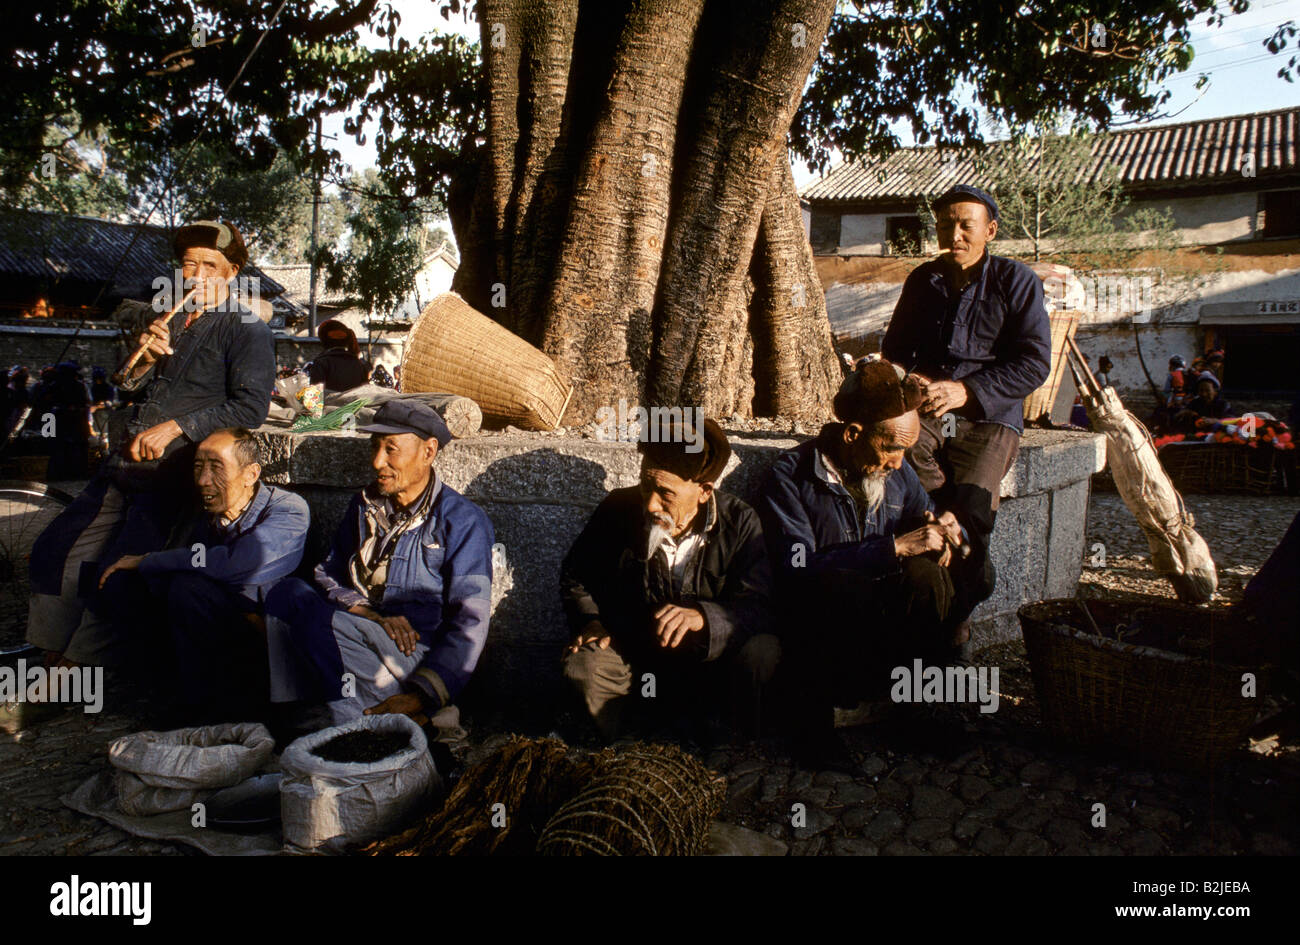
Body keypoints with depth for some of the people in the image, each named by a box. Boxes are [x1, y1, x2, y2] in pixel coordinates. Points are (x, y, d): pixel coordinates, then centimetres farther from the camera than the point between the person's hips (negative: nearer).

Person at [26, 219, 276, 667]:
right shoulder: (171, 321, 20)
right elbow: (125, 387, 23)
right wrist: (144, 359, 1)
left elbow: (250, 407, -13)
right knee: (54, 552, 1)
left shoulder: (247, 330, -2)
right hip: (126, 463, 7)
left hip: (176, 472, -7)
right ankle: (52, 662, 13)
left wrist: (176, 427, -16)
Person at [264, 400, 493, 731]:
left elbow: (469, 624, -10)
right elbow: (327, 576, 9)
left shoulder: (462, 521, -4)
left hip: (418, 657, -6)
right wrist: (376, 617, -12)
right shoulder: (365, 505, 15)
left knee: (293, 600, -24)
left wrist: (420, 697, -21)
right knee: (290, 590, -20)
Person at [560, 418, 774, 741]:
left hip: (708, 661, 0)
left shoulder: (739, 522, -11)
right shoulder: (617, 510, -8)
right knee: (583, 665, -30)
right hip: (633, 654, 0)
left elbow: (756, 604, -17)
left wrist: (702, 616, -37)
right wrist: (590, 623, -10)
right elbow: (575, 577, 9)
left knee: (764, 652, -29)